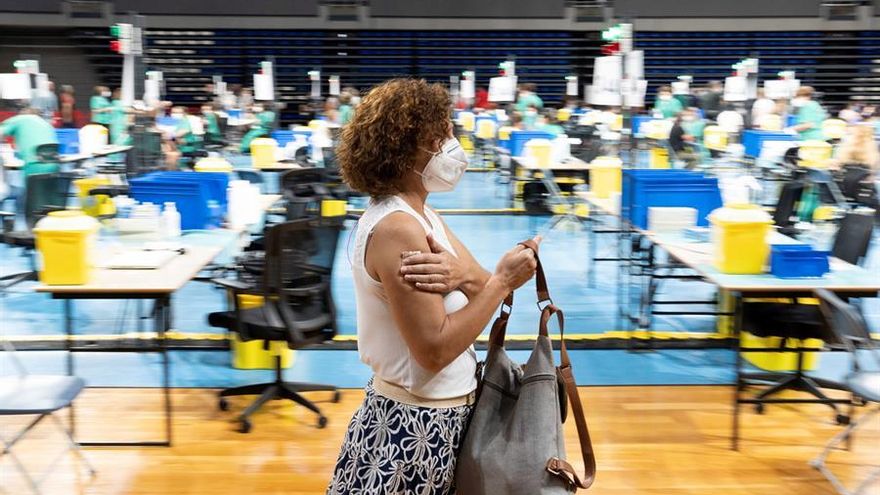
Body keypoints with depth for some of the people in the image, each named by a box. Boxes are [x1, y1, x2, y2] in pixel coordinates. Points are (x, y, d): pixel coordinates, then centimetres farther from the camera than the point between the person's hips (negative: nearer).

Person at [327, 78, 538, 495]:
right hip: (415, 427, -9)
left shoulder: (421, 215, 6)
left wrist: (465, 277, -21)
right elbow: (435, 350, -25)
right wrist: (503, 281, -19)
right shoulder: (396, 229, -23)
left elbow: (489, 288, 2)